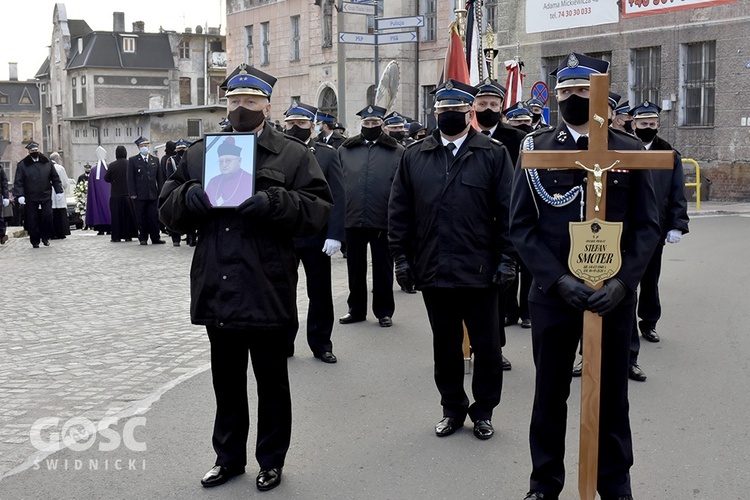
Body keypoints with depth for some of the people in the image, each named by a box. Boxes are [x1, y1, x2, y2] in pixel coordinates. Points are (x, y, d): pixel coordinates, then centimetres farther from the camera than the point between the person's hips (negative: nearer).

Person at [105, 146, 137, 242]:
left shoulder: (112, 165, -9)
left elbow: (106, 179, -1)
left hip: (115, 195, -1)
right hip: (128, 193, 1)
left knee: (116, 216, 4)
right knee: (128, 215, 9)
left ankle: (116, 237, 3)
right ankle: (128, 236, 11)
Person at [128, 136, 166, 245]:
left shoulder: (155, 160, 13)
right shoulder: (133, 160, 5)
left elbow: (160, 177, 13)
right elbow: (130, 178, 0)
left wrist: (160, 192, 5)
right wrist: (132, 193, -8)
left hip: (153, 194, 2)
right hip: (139, 195, -2)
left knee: (154, 217, 1)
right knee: (141, 218, 1)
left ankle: (155, 238, 7)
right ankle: (143, 238, 8)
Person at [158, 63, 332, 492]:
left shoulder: (293, 155, 1)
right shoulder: (200, 153, 12)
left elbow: (318, 210, -8)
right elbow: (168, 210, 11)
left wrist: (274, 203, -22)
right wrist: (188, 197, -10)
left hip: (268, 291, -4)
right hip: (217, 290, 4)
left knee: (272, 382, 10)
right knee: (226, 381, 17)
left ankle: (272, 461, 27)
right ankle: (229, 457, 33)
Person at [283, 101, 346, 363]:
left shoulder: (327, 154, 1)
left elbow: (338, 198, -3)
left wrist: (334, 235, -11)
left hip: (316, 237, -1)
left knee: (320, 292, 8)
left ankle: (321, 343, 21)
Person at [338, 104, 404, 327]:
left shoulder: (397, 151, 1)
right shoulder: (345, 149, 7)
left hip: (383, 220, -2)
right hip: (353, 219, 2)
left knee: (382, 268, 7)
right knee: (355, 267, 12)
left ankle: (384, 311, 18)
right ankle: (356, 309, 24)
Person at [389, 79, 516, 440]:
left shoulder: (493, 154, 0)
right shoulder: (414, 157, 7)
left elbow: (508, 211, -2)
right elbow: (399, 211, 8)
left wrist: (506, 258, -7)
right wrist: (401, 257, 2)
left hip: (479, 271, -2)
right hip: (433, 271, 2)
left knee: (487, 346, 7)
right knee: (445, 345, 13)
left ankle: (483, 410, 25)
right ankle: (452, 408, 29)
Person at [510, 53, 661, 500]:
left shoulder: (630, 151, 1)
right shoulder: (535, 149, 1)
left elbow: (647, 226, 1)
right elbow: (521, 225, -2)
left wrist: (622, 283, -13)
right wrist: (559, 280, -14)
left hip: (615, 296, 0)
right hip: (553, 294, 0)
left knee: (611, 394, 12)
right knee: (550, 392, 11)